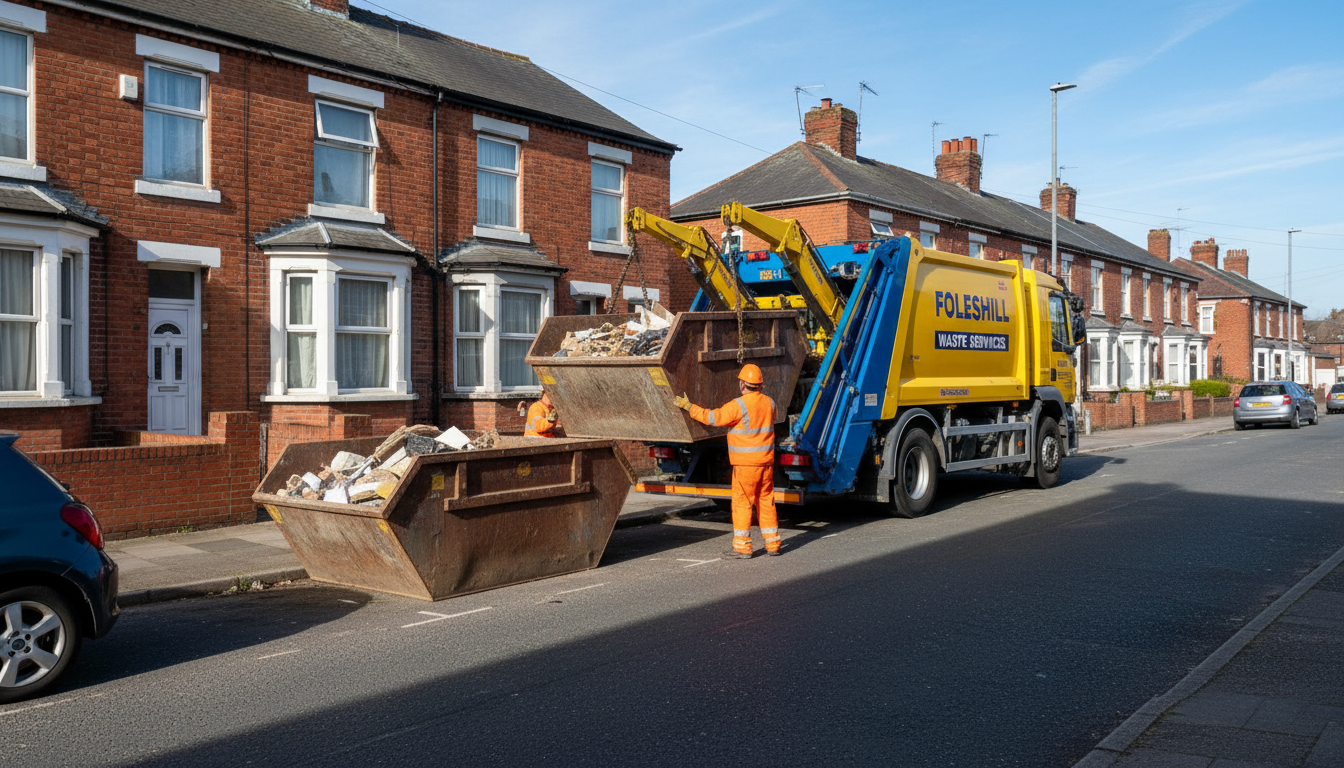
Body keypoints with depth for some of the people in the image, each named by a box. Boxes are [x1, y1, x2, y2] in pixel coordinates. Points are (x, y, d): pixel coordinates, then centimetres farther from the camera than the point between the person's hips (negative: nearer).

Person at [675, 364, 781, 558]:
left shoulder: (739, 405, -16)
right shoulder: (769, 403, 6)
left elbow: (713, 417, -18)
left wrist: (688, 407, -9)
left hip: (746, 463, -6)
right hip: (766, 461, 7)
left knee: (742, 503, 1)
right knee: (766, 501, 13)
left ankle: (742, 547, 4)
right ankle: (772, 544, 18)